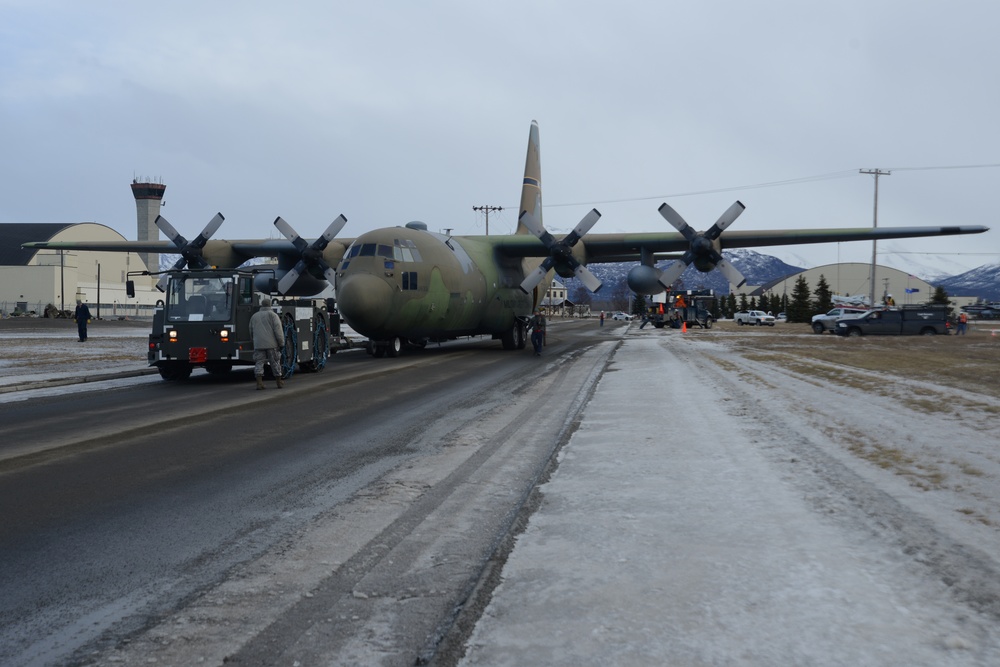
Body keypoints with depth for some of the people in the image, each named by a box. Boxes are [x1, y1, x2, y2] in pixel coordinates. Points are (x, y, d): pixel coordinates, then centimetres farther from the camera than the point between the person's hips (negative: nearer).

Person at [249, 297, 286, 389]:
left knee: (259, 363, 2)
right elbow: (278, 330, -9)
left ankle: (259, 383, -10)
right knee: (275, 363, 7)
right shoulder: (273, 315, -1)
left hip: (258, 345, 3)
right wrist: (281, 343, -6)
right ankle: (279, 382, 16)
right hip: (272, 344, -3)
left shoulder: (254, 316, 15)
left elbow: (251, 332, 21)